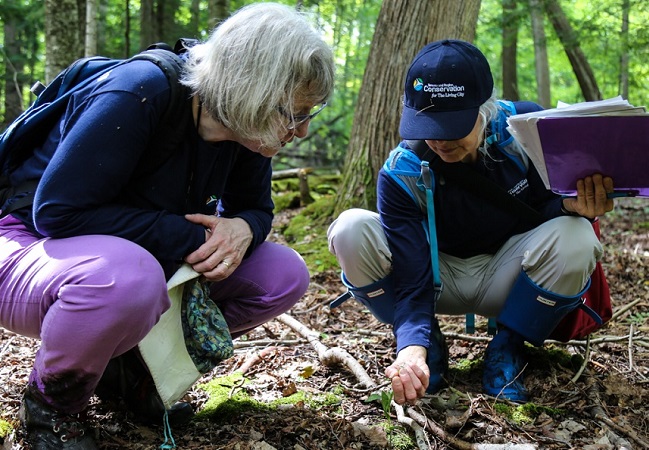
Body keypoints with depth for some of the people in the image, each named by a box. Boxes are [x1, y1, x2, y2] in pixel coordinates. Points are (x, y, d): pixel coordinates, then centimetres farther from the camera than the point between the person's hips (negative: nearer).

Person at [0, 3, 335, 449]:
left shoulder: (246, 128, -8)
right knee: (128, 276, -42)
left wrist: (242, 229, -21)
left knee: (283, 275, -8)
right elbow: (58, 212, -29)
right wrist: (190, 239, -28)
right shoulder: (137, 95, -29)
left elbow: (254, 208, 5)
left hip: (145, 259, 7)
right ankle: (52, 403, -10)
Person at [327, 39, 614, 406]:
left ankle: (506, 349, -7)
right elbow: (412, 282, -26)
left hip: (507, 280, 1)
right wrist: (413, 346, -45)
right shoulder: (401, 174, -23)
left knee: (574, 238, -33)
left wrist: (571, 206, -33)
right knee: (352, 230, -27)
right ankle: (429, 346, -6)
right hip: (438, 279, 0)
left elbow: (544, 205, -7)